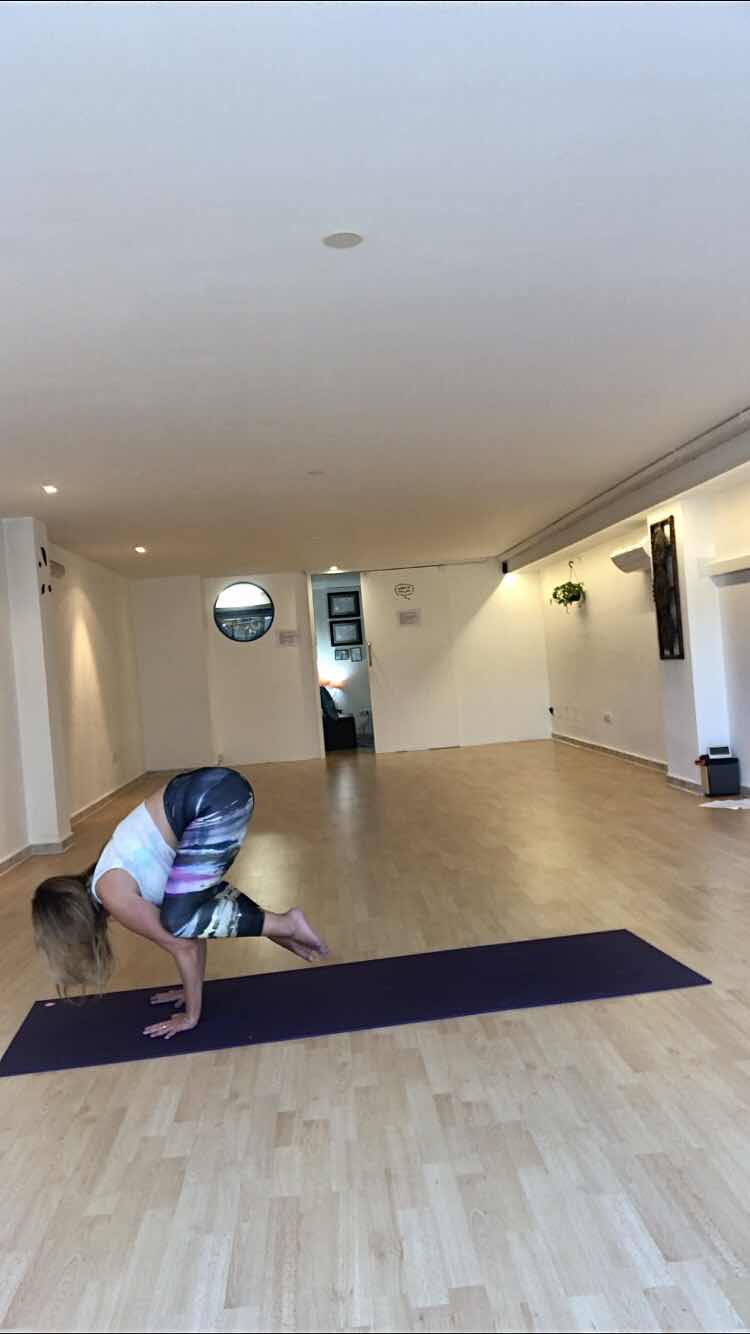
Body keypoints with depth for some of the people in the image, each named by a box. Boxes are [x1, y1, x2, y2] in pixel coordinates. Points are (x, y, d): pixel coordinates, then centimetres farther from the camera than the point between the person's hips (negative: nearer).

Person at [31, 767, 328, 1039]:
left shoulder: (113, 895, -1)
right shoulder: (110, 884, 24)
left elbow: (183, 947, 3)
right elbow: (187, 943, 28)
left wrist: (192, 1015, 12)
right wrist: (191, 991, 35)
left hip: (217, 800, -9)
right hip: (218, 791, 9)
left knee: (179, 921, -6)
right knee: (202, 892, 25)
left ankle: (283, 925, -2)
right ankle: (277, 928, 23)